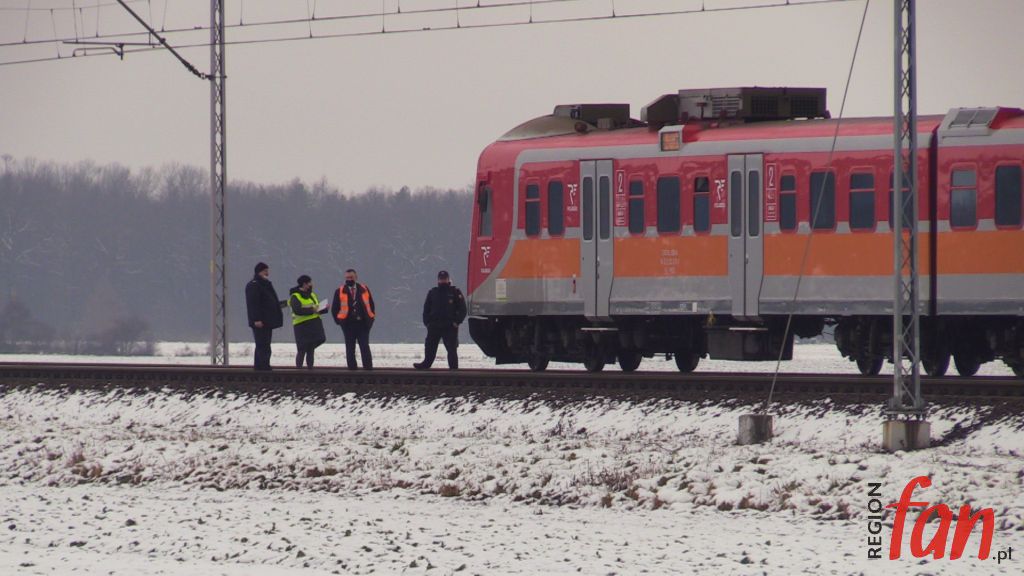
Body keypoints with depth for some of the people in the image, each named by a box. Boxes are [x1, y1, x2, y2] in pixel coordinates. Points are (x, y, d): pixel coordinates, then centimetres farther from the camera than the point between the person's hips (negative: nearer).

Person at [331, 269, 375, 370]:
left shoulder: (364, 289, 8)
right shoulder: (340, 291, 4)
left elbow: (371, 305, 15)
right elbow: (334, 308, 9)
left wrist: (370, 320, 8)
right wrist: (339, 321, 4)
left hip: (363, 324, 0)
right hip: (348, 325, 0)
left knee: (365, 348, -4)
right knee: (350, 349, 2)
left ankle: (368, 368, -6)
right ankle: (352, 368, 5)